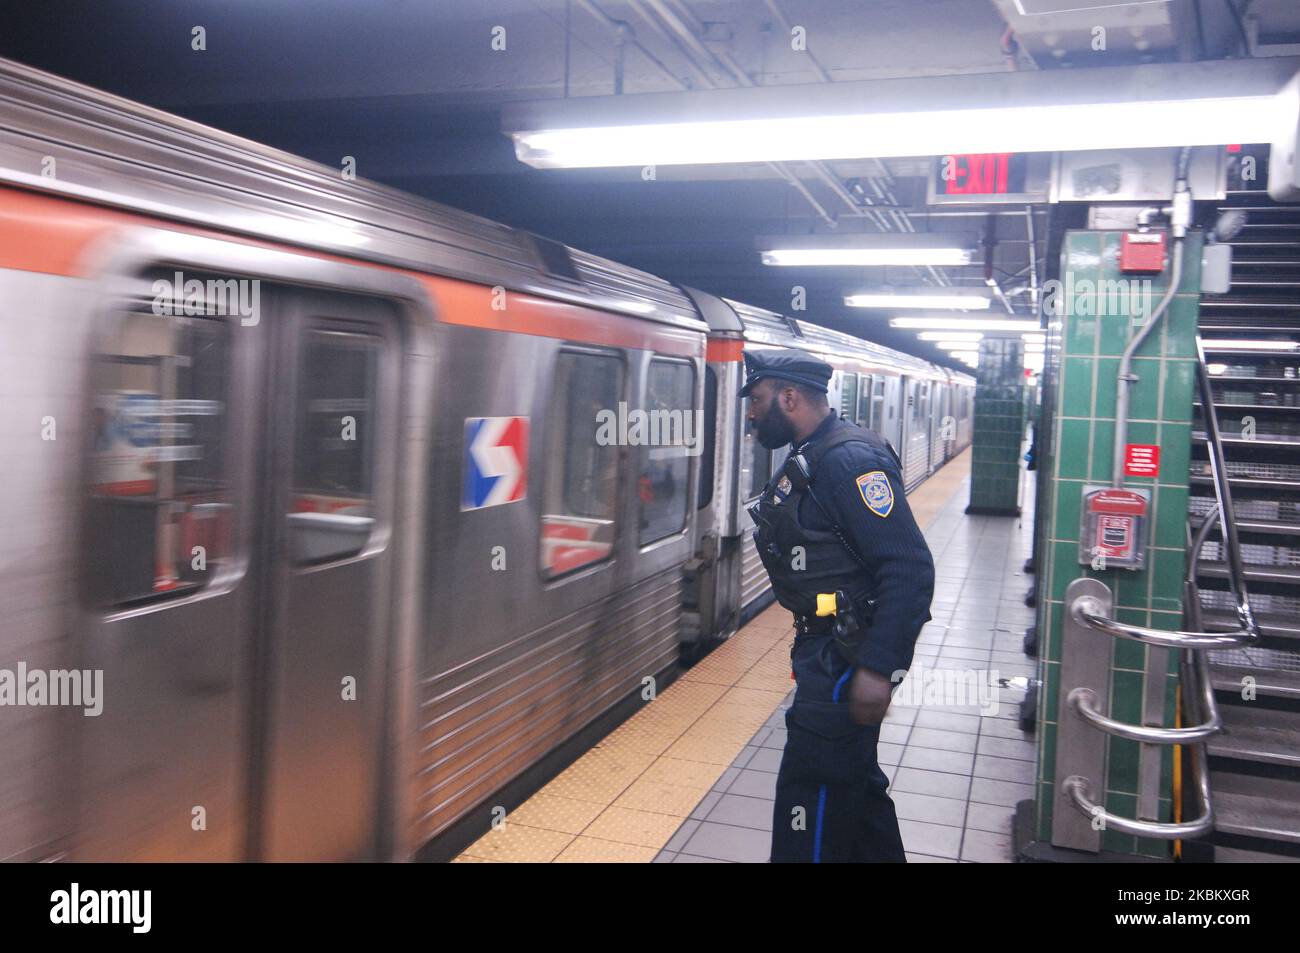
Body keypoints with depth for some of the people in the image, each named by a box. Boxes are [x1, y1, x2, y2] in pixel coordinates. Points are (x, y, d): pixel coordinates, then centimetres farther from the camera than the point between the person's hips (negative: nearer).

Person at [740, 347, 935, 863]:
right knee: (853, 779, 22)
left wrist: (877, 669, -28)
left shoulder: (850, 459, -20)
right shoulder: (808, 460, 12)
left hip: (848, 660, -10)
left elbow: (911, 569, -25)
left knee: (811, 793, -4)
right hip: (826, 649, 10)